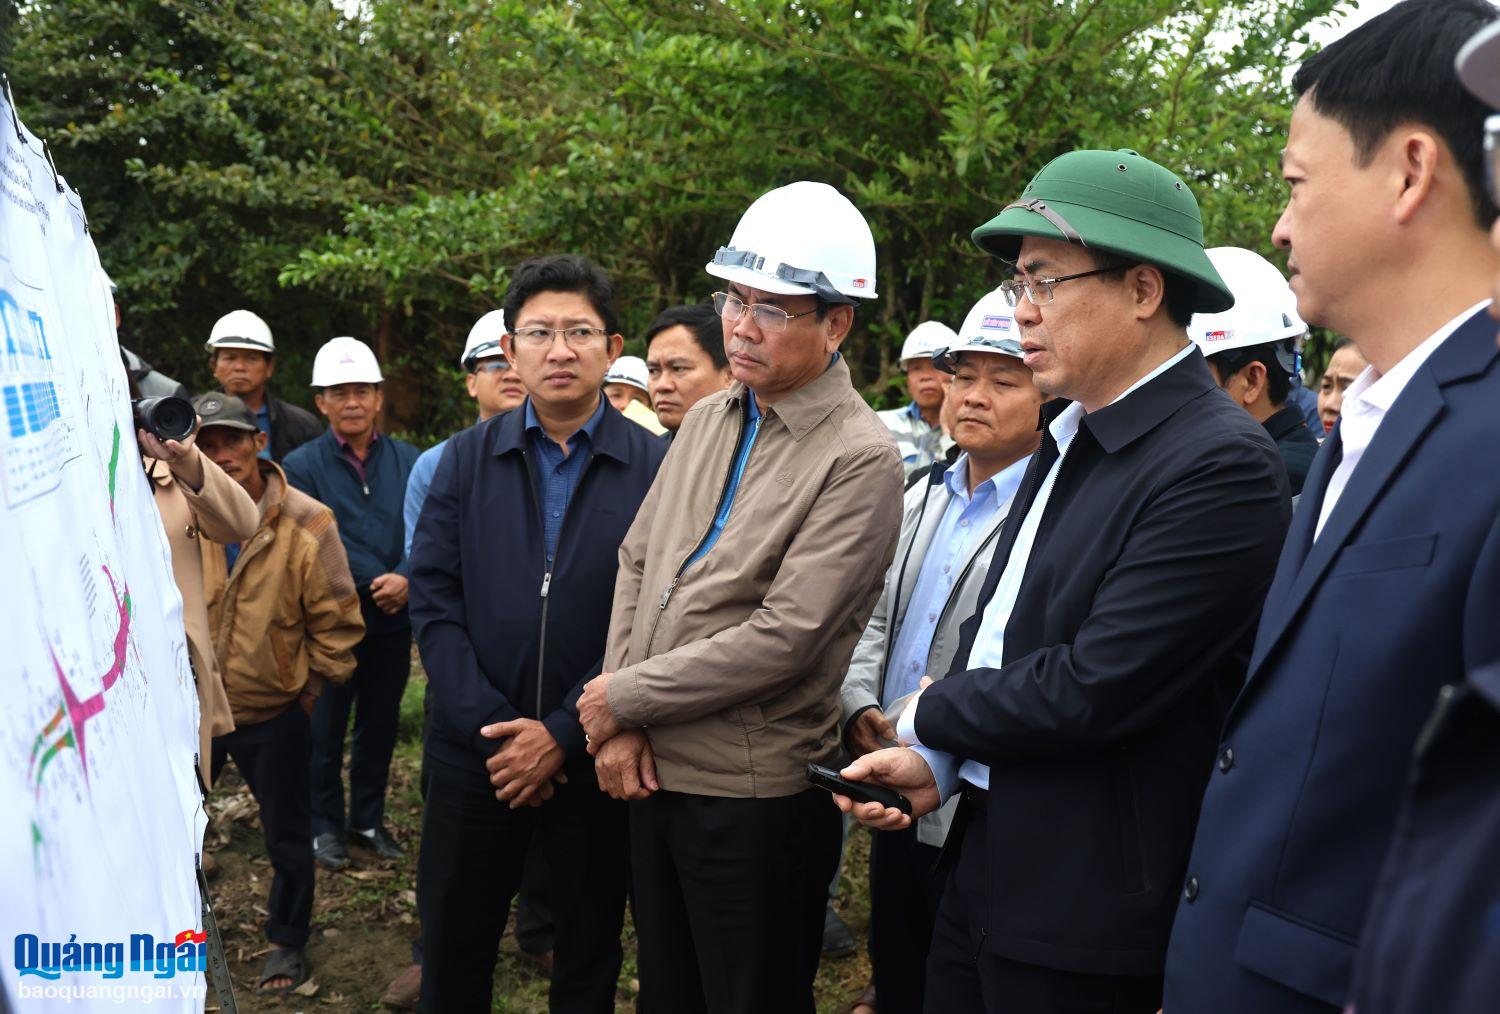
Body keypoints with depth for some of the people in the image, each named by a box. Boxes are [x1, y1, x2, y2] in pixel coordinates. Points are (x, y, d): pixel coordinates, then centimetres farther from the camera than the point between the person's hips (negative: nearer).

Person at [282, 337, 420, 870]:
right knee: (324, 730, 9)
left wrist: (406, 578, -20)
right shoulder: (302, 466, -5)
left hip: (392, 622, 3)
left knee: (380, 726, 15)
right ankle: (325, 824, 25)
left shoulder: (409, 462, 2)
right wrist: (376, 582, -17)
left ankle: (369, 819, 31)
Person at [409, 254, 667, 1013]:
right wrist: (490, 725, -12)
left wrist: (564, 735, -14)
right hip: (474, 754, 2)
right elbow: (433, 600, -3)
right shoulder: (466, 458, 3)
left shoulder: (655, 468, -6)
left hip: (595, 760, -2)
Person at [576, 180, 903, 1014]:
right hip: (653, 774, 7)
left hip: (757, 797, -7)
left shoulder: (860, 459, -16)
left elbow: (784, 637, -22)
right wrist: (621, 724, -4)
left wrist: (623, 698, -13)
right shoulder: (708, 420, 7)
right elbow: (638, 563, 8)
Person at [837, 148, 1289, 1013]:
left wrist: (932, 718, -9)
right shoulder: (1073, 437, 9)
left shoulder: (1222, 467, -19)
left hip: (1089, 916, -7)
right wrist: (939, 763, -3)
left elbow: (1094, 688, -24)